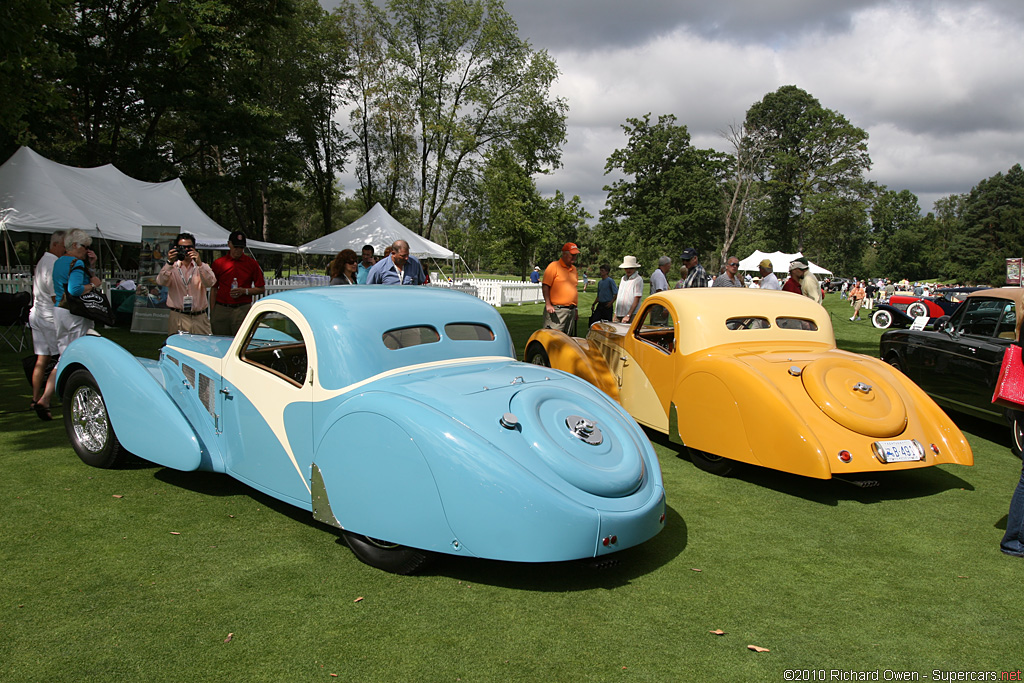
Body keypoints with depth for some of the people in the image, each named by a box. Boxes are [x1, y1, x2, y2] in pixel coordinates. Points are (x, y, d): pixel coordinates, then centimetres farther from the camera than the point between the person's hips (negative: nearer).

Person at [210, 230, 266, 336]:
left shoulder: (252, 263, 5)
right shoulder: (218, 263, 8)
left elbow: (261, 289, 7)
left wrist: (244, 291, -10)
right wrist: (212, 312, 6)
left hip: (243, 309, -1)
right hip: (221, 309, 1)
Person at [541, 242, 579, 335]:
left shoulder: (574, 269, 17)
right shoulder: (554, 266, -5)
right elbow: (545, 286, -10)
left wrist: (575, 309, 22)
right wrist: (548, 305, -17)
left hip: (571, 311, 7)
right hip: (556, 311, -7)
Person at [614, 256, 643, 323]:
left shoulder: (638, 280, -5)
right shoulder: (623, 278, 17)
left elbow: (636, 300, -12)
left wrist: (628, 315, -17)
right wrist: (615, 314, 15)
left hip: (631, 315, -6)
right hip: (619, 315, 6)